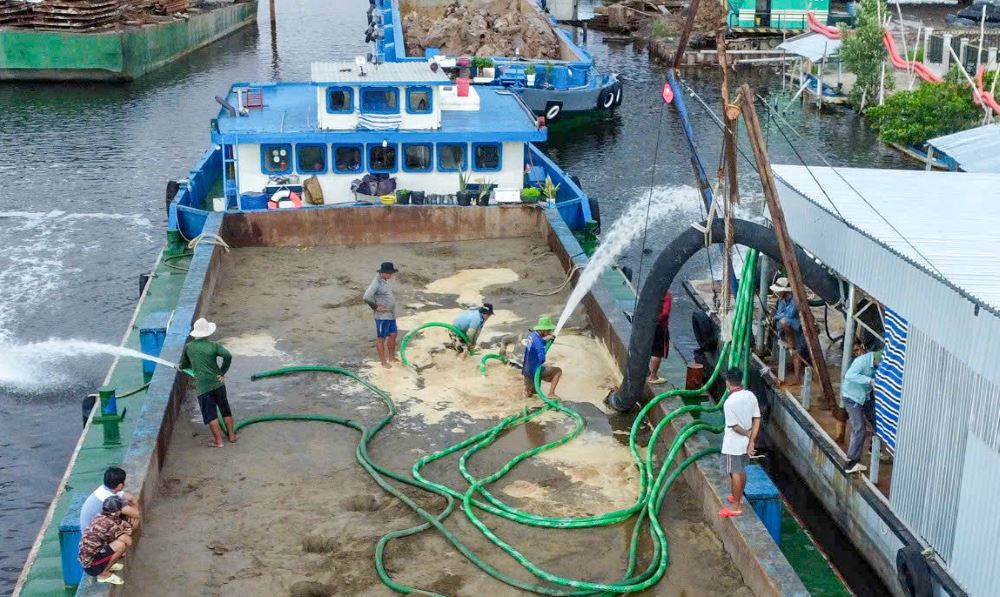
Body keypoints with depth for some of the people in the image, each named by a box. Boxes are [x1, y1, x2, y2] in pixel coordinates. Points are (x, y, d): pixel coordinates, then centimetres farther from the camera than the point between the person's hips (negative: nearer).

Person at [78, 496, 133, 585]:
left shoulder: (101, 517, 1)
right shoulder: (109, 524, -26)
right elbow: (128, 542, -20)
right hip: (91, 564, -9)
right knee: (121, 544, -26)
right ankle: (104, 574, -7)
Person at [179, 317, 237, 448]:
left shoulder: (188, 347, -1)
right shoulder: (213, 345, -4)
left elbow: (183, 365, 11)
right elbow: (228, 356, -19)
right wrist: (223, 372, -8)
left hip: (203, 386, -2)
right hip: (218, 383, 2)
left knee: (210, 414, 4)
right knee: (225, 410, 16)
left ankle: (218, 441, 4)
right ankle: (232, 435, 23)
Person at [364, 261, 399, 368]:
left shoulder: (385, 281, 8)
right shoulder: (376, 283, -20)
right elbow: (366, 297, -29)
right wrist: (376, 307, -17)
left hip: (390, 314, 9)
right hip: (382, 316, -9)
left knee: (393, 335, 18)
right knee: (381, 338, 3)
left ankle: (391, 356, 34)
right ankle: (384, 362, 12)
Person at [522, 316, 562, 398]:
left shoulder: (531, 335, 0)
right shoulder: (538, 341, -25)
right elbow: (541, 359, -32)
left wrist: (545, 339, -2)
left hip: (527, 370, 9)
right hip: (535, 371, -9)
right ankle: (551, 393, 4)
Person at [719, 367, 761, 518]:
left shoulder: (729, 402, -26)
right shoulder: (751, 396, -5)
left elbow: (735, 427, -21)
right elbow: (757, 419, -3)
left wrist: (748, 434, -4)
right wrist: (752, 441, -4)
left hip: (733, 445, -7)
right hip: (746, 443, 7)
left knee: (735, 473, 4)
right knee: (742, 470, 23)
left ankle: (736, 507, 13)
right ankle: (739, 497, 40)